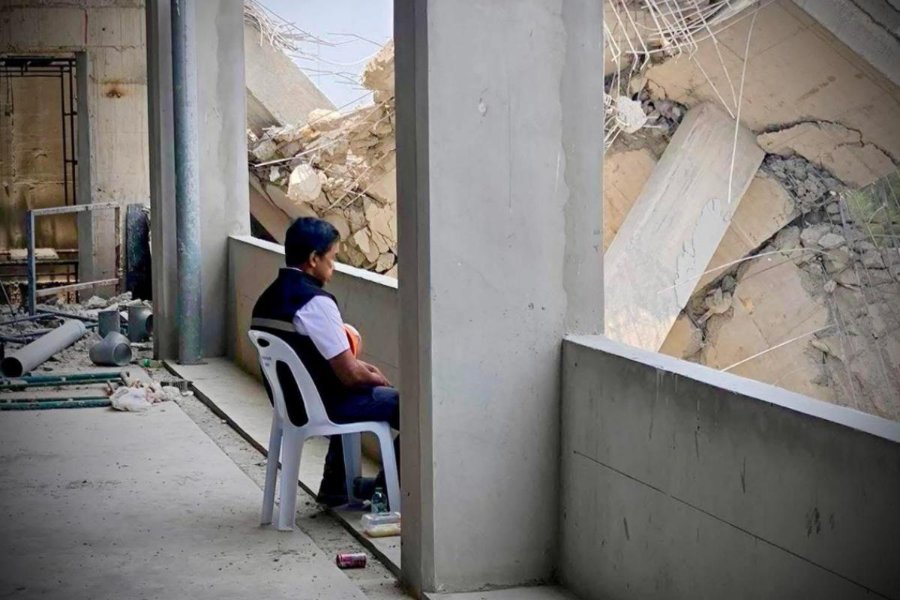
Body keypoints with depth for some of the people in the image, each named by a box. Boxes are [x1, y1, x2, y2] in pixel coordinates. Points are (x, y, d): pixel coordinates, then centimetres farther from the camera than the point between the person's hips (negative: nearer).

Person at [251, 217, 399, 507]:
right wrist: (375, 378, -1)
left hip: (291, 400, 9)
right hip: (320, 407, -9)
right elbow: (350, 375, -21)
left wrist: (357, 366, 12)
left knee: (351, 394, 35)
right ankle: (387, 488, 14)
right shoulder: (316, 302, -23)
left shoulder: (268, 299, 5)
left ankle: (335, 485, 38)